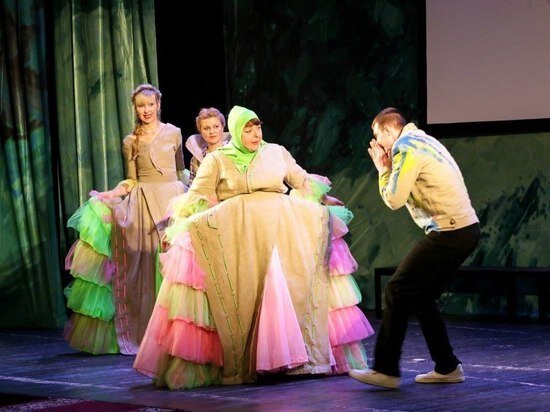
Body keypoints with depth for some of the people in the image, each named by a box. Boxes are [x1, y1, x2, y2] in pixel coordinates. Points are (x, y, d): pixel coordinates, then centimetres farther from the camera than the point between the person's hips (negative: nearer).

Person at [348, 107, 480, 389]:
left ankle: (386, 370, -4)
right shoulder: (422, 141, 20)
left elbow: (394, 200, -11)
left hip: (448, 233, -10)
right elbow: (408, 191, 20)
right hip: (466, 229, 10)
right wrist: (388, 168, 12)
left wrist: (383, 169, 3)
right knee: (421, 297, 16)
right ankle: (447, 367, 17)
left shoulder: (406, 148, -10)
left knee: (397, 292, -6)